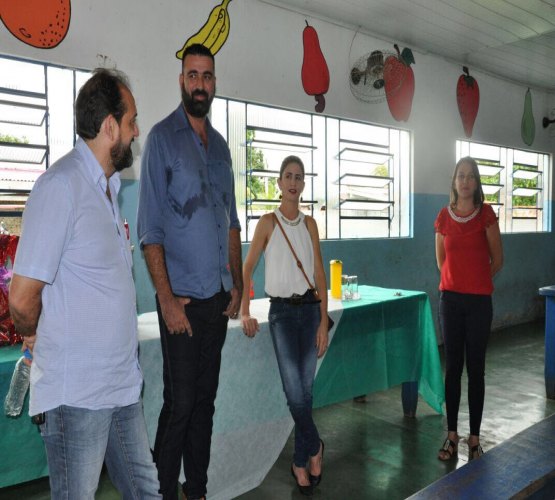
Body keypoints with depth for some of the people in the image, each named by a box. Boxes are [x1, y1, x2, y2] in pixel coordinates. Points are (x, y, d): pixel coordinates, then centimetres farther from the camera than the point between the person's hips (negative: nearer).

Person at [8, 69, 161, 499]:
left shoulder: (108, 186, 13)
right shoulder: (62, 185, -16)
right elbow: (23, 298, -15)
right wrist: (38, 337, 1)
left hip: (123, 384, 8)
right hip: (77, 393, -8)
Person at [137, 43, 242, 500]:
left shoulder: (220, 145, 13)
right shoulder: (163, 137, -5)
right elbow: (150, 230, -10)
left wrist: (238, 285, 10)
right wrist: (167, 299, -14)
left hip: (218, 296, 6)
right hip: (182, 298, -6)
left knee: (206, 400, 14)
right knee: (179, 404, 1)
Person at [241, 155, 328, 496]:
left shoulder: (310, 223, 6)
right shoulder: (268, 222, -2)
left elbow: (320, 274, 4)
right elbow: (247, 269, 0)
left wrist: (324, 322, -2)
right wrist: (245, 313, -7)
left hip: (310, 309, 3)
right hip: (282, 311, -2)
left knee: (306, 389, 6)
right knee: (295, 390, -9)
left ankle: (301, 462, 23)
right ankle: (315, 447, 19)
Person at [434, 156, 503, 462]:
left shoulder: (486, 214, -4)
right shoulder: (444, 216, 3)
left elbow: (497, 259, 4)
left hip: (479, 301, -2)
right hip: (450, 299, 2)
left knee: (476, 368, 4)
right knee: (452, 367, 8)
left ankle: (474, 438, 16)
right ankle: (452, 435, 19)